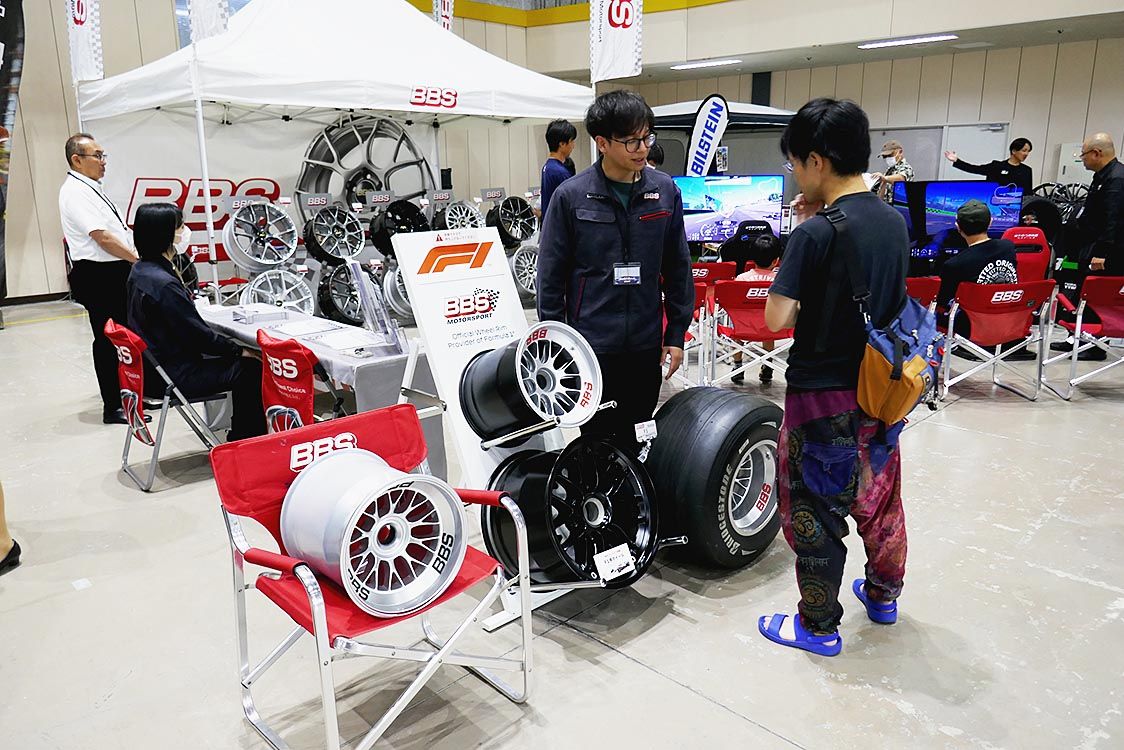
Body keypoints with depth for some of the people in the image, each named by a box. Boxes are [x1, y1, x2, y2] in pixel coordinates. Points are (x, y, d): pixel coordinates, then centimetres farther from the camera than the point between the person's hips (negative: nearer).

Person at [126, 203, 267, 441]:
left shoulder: (139, 272, 6)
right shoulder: (164, 284, -26)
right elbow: (198, 334, -21)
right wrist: (240, 351, -11)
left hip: (153, 365, 10)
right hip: (173, 376, -10)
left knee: (236, 361, 18)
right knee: (252, 369, -5)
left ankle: (238, 438, 23)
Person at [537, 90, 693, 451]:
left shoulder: (665, 191, 1)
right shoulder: (571, 196, -7)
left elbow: (678, 268, 7)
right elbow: (551, 275, -3)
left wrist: (676, 333, 5)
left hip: (645, 344, 3)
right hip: (591, 344, -2)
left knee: (636, 442, 15)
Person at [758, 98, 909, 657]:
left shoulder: (815, 233, -21)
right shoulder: (894, 223, 1)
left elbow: (777, 317, -19)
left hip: (822, 396, -7)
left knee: (813, 509, 7)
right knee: (879, 496, 23)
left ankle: (818, 626, 21)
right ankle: (883, 594, 43)